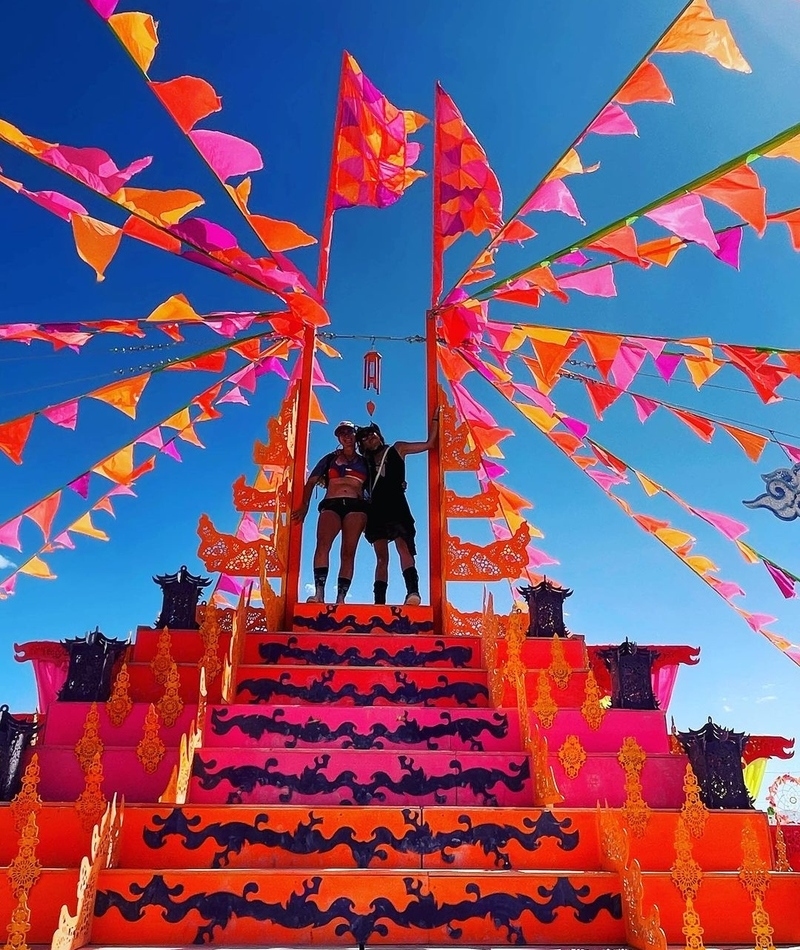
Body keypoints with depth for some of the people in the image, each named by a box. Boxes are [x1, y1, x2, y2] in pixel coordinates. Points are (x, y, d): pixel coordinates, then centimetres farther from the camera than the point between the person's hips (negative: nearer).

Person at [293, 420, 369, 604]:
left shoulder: (364, 462, 20)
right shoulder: (330, 459, 20)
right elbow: (311, 482, 16)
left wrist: (370, 516, 7)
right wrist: (304, 505, 3)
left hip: (355, 506, 1)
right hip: (331, 505, -1)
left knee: (348, 552, -9)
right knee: (323, 544, -25)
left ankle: (341, 598, -14)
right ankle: (319, 594, -35)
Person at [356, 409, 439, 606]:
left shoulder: (397, 449, 20)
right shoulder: (366, 462, 25)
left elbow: (429, 444, 17)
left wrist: (435, 419, 15)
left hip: (396, 506, -2)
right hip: (376, 509, 2)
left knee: (402, 546, -16)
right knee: (381, 556, -6)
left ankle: (413, 591, -30)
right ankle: (379, 600, -19)